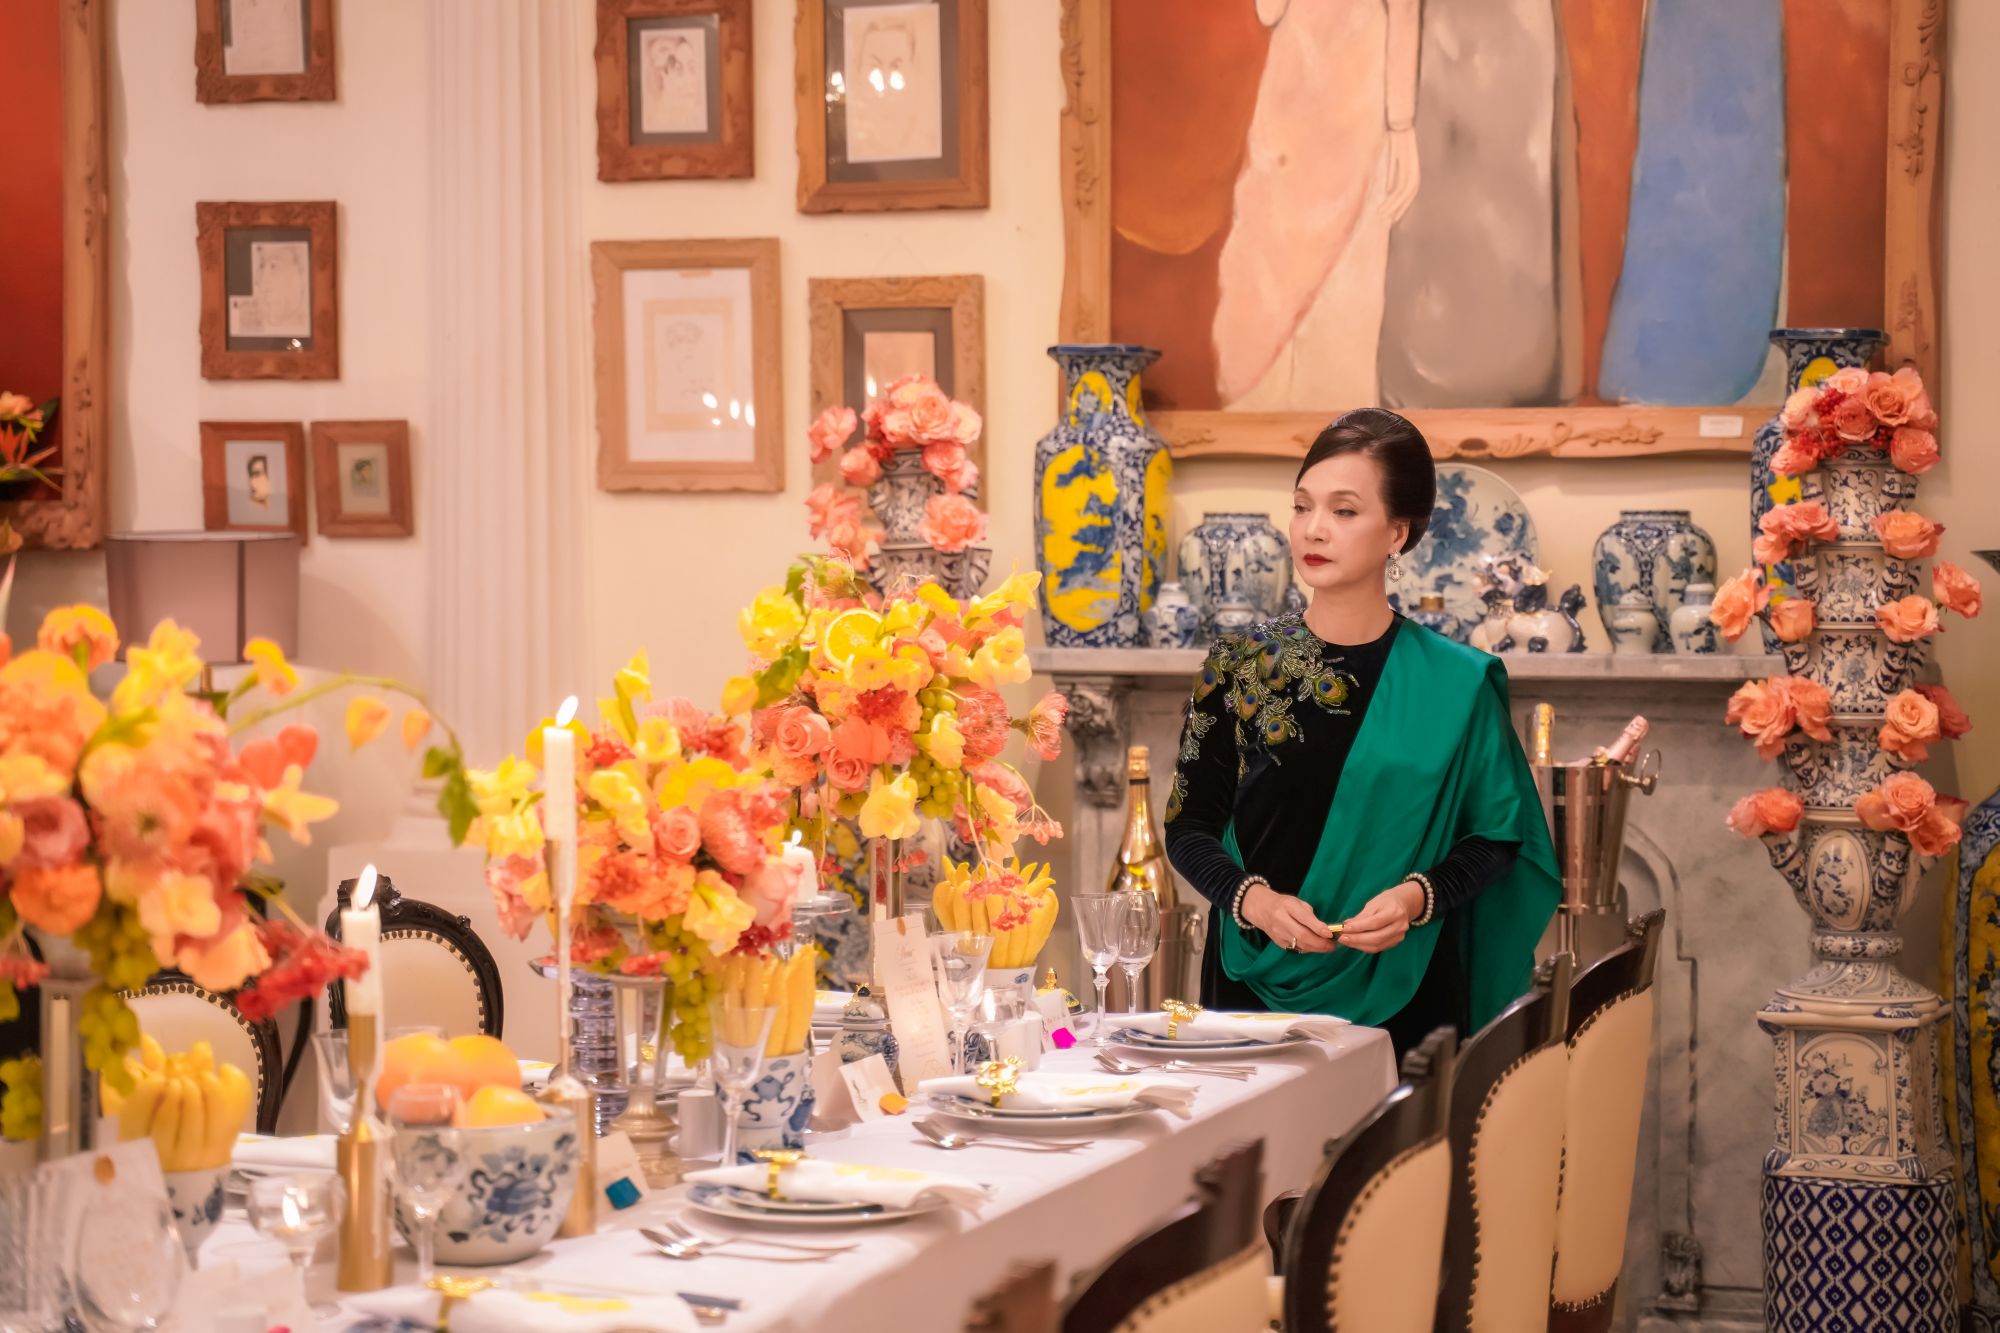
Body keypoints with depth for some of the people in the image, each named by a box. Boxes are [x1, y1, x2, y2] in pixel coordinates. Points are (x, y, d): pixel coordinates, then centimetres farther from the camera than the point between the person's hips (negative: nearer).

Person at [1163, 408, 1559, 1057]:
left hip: (1402, 996, -1)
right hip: (1257, 981, 1)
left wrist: (1419, 896, -15)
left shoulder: (1455, 682, -4)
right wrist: (1251, 899, -15)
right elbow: (1188, 825, 3)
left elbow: (1496, 836, 2)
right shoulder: (1241, 663, 0)